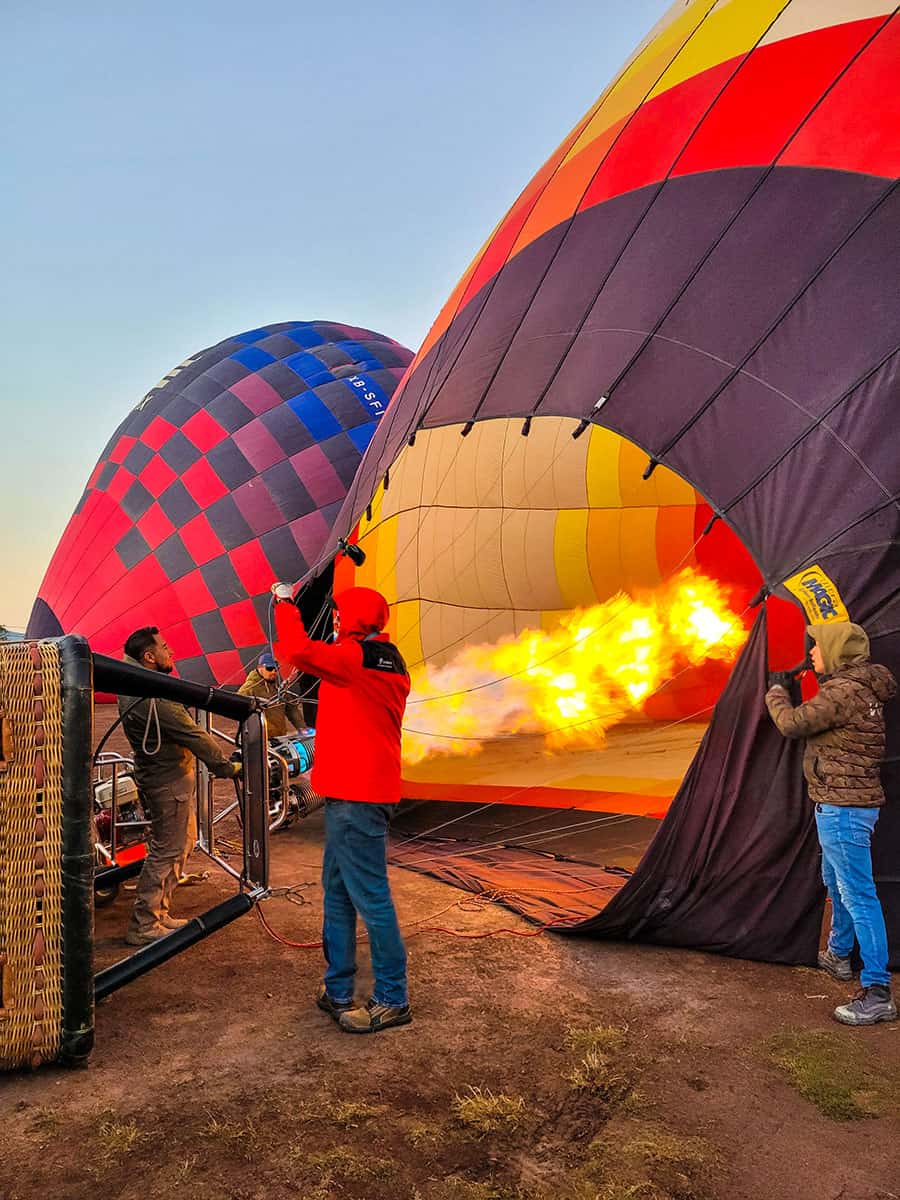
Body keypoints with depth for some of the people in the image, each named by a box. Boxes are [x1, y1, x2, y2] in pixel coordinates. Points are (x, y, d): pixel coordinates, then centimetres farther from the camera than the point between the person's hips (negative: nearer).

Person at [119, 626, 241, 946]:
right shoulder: (154, 698, -25)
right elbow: (193, 734, -20)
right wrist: (226, 766, -12)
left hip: (157, 774, 10)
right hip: (169, 780, -10)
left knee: (184, 840, 20)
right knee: (166, 851, -1)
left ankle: (159, 914, 29)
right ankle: (143, 927, 9)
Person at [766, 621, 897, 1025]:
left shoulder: (843, 692, -21)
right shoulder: (860, 688, 10)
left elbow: (793, 724, -15)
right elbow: (817, 721, 20)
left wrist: (776, 692, 2)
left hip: (842, 807, -11)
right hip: (846, 805, 11)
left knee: (858, 895, -8)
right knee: (836, 882, 26)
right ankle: (838, 955, 43)